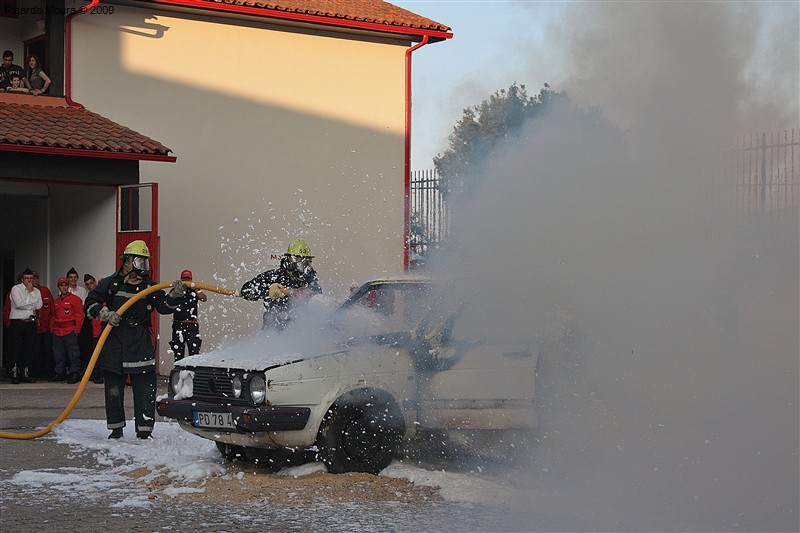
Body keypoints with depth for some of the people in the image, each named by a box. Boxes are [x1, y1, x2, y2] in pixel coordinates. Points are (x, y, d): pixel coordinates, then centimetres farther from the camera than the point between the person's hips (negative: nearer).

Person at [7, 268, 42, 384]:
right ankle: (15, 374, -1)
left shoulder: (36, 291, 12)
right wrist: (32, 304, -3)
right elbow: (19, 304, -14)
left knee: (29, 349, 4)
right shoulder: (16, 289, 0)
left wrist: (31, 292, -4)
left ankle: (25, 374, 11)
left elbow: (38, 306, -5)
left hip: (31, 323, 4)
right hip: (17, 322, -4)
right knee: (15, 349, -4)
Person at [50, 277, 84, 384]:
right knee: (58, 354, 9)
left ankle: (75, 374, -7)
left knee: (73, 353, -8)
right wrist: (52, 328, 14)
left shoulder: (74, 299, -1)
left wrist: (76, 329, -9)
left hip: (70, 331, -7)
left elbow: (79, 315, -4)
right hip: (57, 331, 7)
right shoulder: (56, 301, 19)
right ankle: (59, 373, 17)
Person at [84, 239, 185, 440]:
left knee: (145, 389, -4)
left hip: (141, 346, 1)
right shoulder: (111, 283, 3)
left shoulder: (149, 286, 8)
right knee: (113, 390, 7)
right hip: (113, 346, -1)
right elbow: (90, 303, 4)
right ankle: (116, 430, 19)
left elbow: (164, 306, 0)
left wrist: (175, 296, -19)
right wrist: (106, 314, -13)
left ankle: (144, 432, 0)